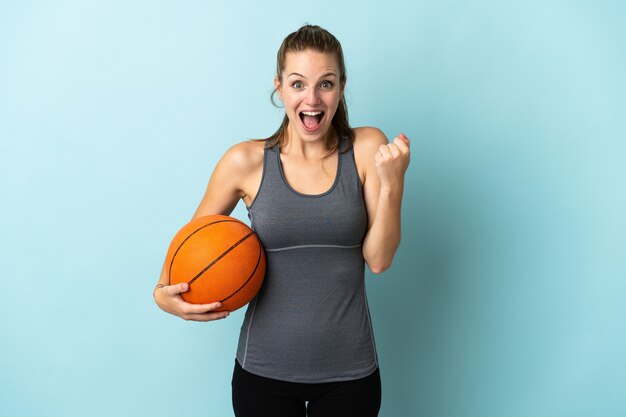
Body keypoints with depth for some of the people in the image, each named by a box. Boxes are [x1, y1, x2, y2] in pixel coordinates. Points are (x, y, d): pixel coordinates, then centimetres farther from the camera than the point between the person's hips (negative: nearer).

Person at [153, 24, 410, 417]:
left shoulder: (367, 148, -6)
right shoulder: (246, 161, -7)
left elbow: (378, 260, -8)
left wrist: (392, 183, -19)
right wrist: (165, 293, -10)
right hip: (264, 369, 0)